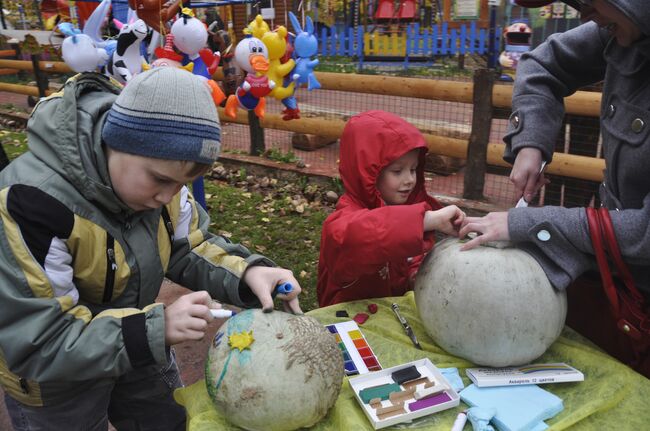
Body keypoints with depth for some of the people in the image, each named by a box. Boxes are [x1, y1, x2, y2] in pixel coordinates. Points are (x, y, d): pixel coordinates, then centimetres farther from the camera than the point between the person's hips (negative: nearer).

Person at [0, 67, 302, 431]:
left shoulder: (154, 170, -17)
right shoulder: (30, 202, -35)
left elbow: (190, 248, -5)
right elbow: (36, 347, -31)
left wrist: (247, 272, -25)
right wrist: (157, 328, -40)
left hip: (136, 345, 5)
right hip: (54, 379, -5)